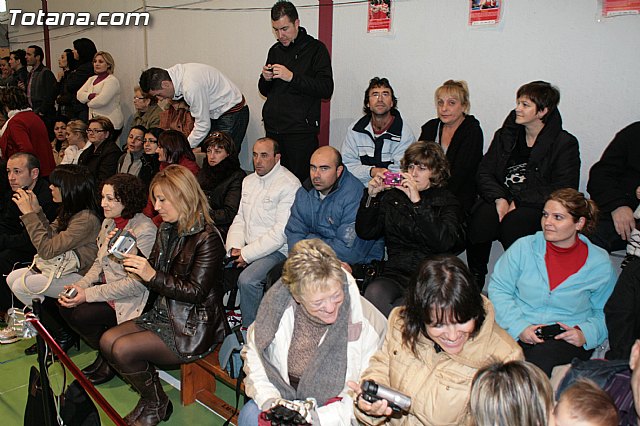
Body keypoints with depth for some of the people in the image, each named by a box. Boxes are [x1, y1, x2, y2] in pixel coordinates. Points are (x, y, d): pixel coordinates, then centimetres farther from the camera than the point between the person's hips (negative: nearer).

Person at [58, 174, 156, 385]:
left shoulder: (145, 230, -22)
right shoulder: (108, 222, 6)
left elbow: (136, 284, -23)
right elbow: (99, 263, 14)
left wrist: (89, 294, -22)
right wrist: (79, 285, -5)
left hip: (131, 298, -8)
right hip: (106, 285, 9)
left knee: (82, 315, -21)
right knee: (65, 305, -9)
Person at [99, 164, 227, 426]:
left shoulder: (207, 238, -18)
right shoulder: (167, 231, 8)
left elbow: (197, 291, -21)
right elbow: (154, 281, 10)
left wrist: (153, 276, -26)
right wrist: (129, 255, -5)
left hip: (195, 327, -9)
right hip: (165, 314, 9)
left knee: (123, 349, -18)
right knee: (107, 340, -4)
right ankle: (150, 397, 13)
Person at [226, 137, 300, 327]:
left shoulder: (289, 185, -13)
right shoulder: (249, 180, 14)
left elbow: (281, 233, -19)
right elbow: (240, 218, 15)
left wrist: (247, 254, -18)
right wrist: (235, 247, -3)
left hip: (276, 249, -8)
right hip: (246, 247, 8)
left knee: (247, 280, -30)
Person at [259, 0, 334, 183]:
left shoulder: (315, 48, -2)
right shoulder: (275, 50, 16)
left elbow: (326, 89, -12)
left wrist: (292, 77, -18)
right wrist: (265, 79, 1)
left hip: (301, 131, -5)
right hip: (273, 128, 6)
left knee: (300, 180, -6)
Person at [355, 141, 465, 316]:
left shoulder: (447, 202, 5)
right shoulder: (393, 196, 14)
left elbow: (443, 242, -15)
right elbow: (365, 232, 12)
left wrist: (418, 202, -19)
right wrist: (371, 196, -1)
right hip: (395, 273, 3)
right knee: (374, 293, -32)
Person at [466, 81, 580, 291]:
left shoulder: (565, 144, 0)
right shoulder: (505, 135, 13)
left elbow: (562, 191, -7)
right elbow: (484, 173, 7)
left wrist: (517, 201, -16)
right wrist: (499, 199, -13)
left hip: (537, 208, -3)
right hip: (500, 200, 3)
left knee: (513, 223, -36)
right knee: (480, 218, -31)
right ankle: (475, 281, -15)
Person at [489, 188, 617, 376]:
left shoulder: (599, 263, 4)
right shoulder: (524, 247, 2)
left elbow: (604, 312, 12)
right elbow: (498, 288, 3)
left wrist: (585, 334, -9)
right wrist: (518, 326, -10)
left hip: (567, 339, 0)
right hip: (518, 334, 1)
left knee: (540, 361, -33)